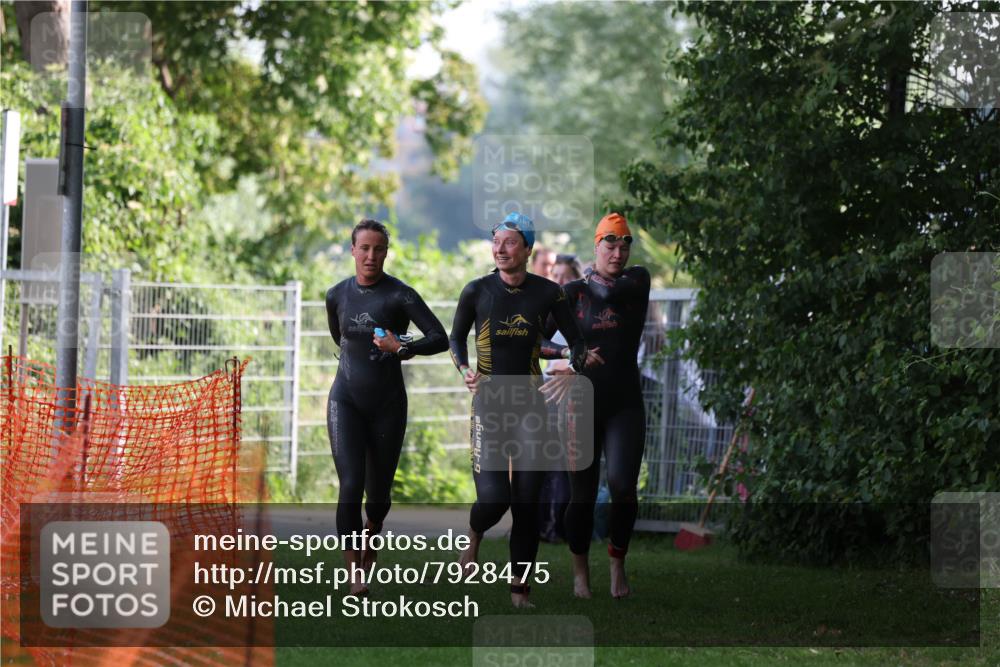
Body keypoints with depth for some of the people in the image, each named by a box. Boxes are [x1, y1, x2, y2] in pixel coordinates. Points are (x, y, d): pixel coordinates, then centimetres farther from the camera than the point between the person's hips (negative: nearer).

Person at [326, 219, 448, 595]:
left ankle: (371, 543, 42)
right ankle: (354, 574, -14)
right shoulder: (338, 295, 2)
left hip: (387, 403, -1)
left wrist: (402, 348, -28)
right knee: (351, 484, -15)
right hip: (346, 399, 1)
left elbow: (440, 339, -15)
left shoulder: (399, 295, -9)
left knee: (378, 490, 10)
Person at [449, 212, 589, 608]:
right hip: (489, 401, -1)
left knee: (526, 501, 0)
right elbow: (456, 338, 11)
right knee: (493, 498, -14)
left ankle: (520, 591, 10)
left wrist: (572, 369, -10)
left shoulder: (547, 292, -1)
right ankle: (474, 535, 23)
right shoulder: (477, 291, -4)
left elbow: (576, 342, 9)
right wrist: (464, 371, -6)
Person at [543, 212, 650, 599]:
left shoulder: (638, 279, 5)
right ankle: (580, 572, 17)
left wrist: (593, 281, 2)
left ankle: (617, 563, 2)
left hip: (625, 405, 0)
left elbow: (611, 294, -15)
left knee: (623, 486, -17)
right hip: (583, 405, 0)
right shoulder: (574, 292, 3)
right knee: (582, 495, 0)